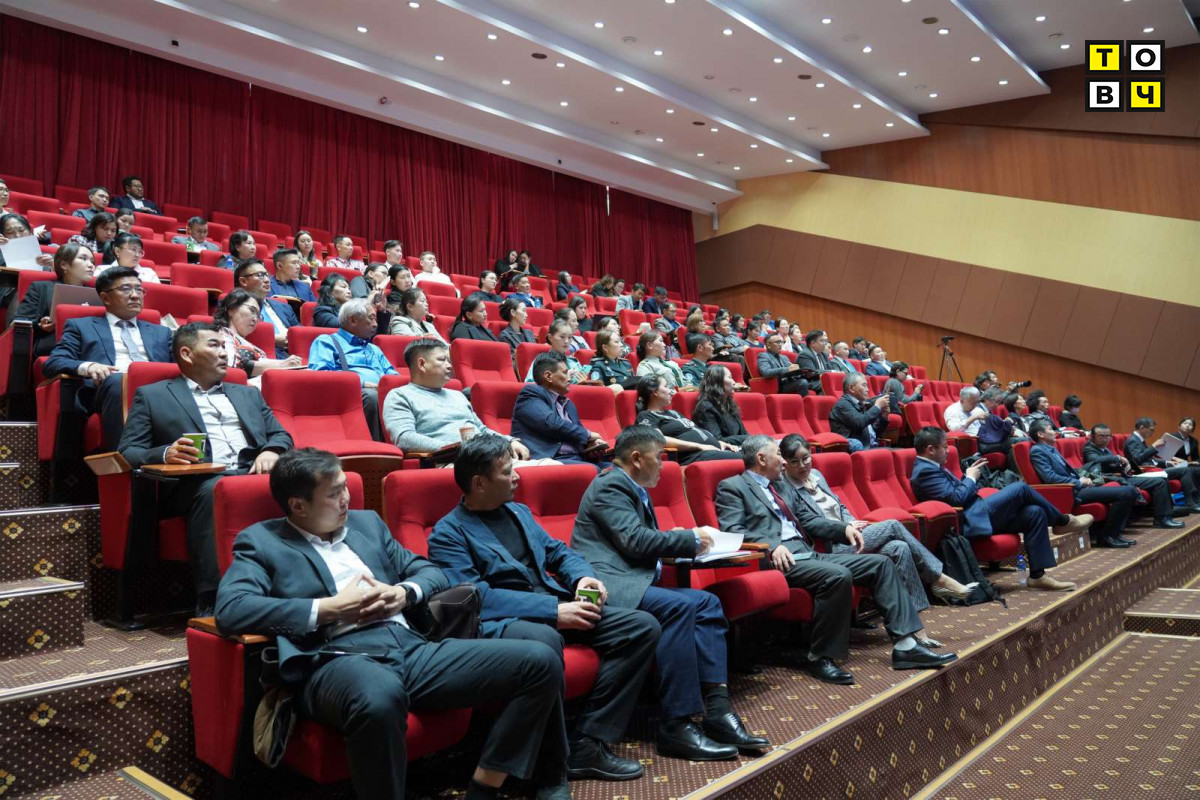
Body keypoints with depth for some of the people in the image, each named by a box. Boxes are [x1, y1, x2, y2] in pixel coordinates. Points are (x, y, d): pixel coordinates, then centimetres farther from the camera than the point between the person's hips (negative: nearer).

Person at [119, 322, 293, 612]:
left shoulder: (248, 394, 32)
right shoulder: (151, 395, 19)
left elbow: (281, 435, 23)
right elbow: (128, 452, 9)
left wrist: (271, 451, -2)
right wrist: (165, 454, -14)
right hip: (198, 482, -3)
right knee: (213, 489, -38)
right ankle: (212, 602, -36)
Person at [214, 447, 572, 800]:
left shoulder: (366, 522, 24)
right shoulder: (260, 541, 9)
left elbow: (432, 572, 24)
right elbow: (230, 610, -9)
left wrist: (404, 592, 0)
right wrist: (329, 608, -11)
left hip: (412, 648, 6)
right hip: (340, 659, -6)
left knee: (539, 662, -11)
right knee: (380, 698, -45)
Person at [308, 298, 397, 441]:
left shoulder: (374, 349, 38)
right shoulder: (326, 342, 17)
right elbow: (320, 373, -2)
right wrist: (361, 382, -11)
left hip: (385, 392, 5)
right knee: (371, 395, -39)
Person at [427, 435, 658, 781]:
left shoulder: (519, 511, 20)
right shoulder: (448, 534, -5)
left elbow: (557, 551, 22)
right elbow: (476, 599, -17)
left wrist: (583, 577, -2)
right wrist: (553, 611, -24)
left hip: (556, 607, 8)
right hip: (500, 622, -7)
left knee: (642, 625, -8)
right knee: (543, 639, -41)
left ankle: (587, 743, -10)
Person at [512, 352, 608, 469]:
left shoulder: (567, 403, 27)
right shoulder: (531, 394, 1)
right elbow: (552, 423, -14)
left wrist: (591, 442, 6)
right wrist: (587, 434, -4)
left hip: (576, 458, 8)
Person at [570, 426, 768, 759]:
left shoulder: (635, 491, 23)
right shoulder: (610, 485, -8)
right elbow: (635, 541, -18)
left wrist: (689, 540, 11)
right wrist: (692, 538, -7)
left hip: (631, 582, 11)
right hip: (606, 586, -10)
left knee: (707, 602, -3)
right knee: (679, 606, -30)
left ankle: (716, 709, -12)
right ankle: (677, 726, -26)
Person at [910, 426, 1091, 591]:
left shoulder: (930, 467, 16)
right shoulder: (925, 471, -17)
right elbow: (955, 499, -21)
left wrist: (970, 475, 10)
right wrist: (971, 478, -6)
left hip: (973, 514, 11)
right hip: (971, 521, -11)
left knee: (1035, 513, 2)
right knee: (1021, 488, -10)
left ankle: (1038, 575, 3)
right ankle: (1063, 521, 14)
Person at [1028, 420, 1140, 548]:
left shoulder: (1052, 448, 19)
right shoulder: (1037, 451, -11)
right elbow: (1050, 478, -20)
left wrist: (1083, 479, 4)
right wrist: (1079, 482, -12)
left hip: (1076, 487, 10)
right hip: (1072, 492, -10)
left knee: (1130, 491, 9)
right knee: (1126, 492, -16)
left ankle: (1115, 533, 9)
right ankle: (1107, 537, -7)